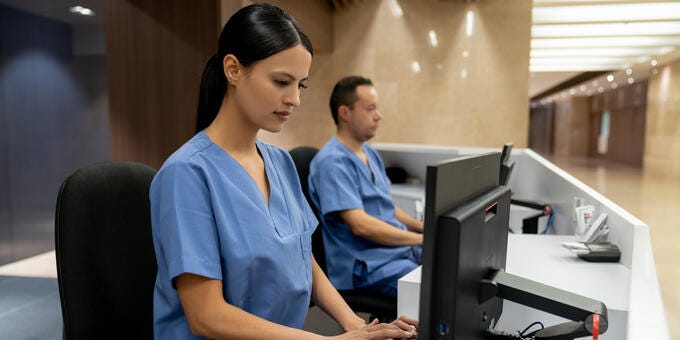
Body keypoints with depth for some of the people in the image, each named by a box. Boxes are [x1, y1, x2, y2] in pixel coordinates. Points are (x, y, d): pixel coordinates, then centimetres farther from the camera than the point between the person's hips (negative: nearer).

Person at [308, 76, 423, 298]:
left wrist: (425, 227, 7)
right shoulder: (332, 162, -16)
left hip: (402, 249, 9)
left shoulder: (370, 154, 14)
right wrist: (422, 238, -16)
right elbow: (360, 225, -22)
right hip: (368, 265, -9)